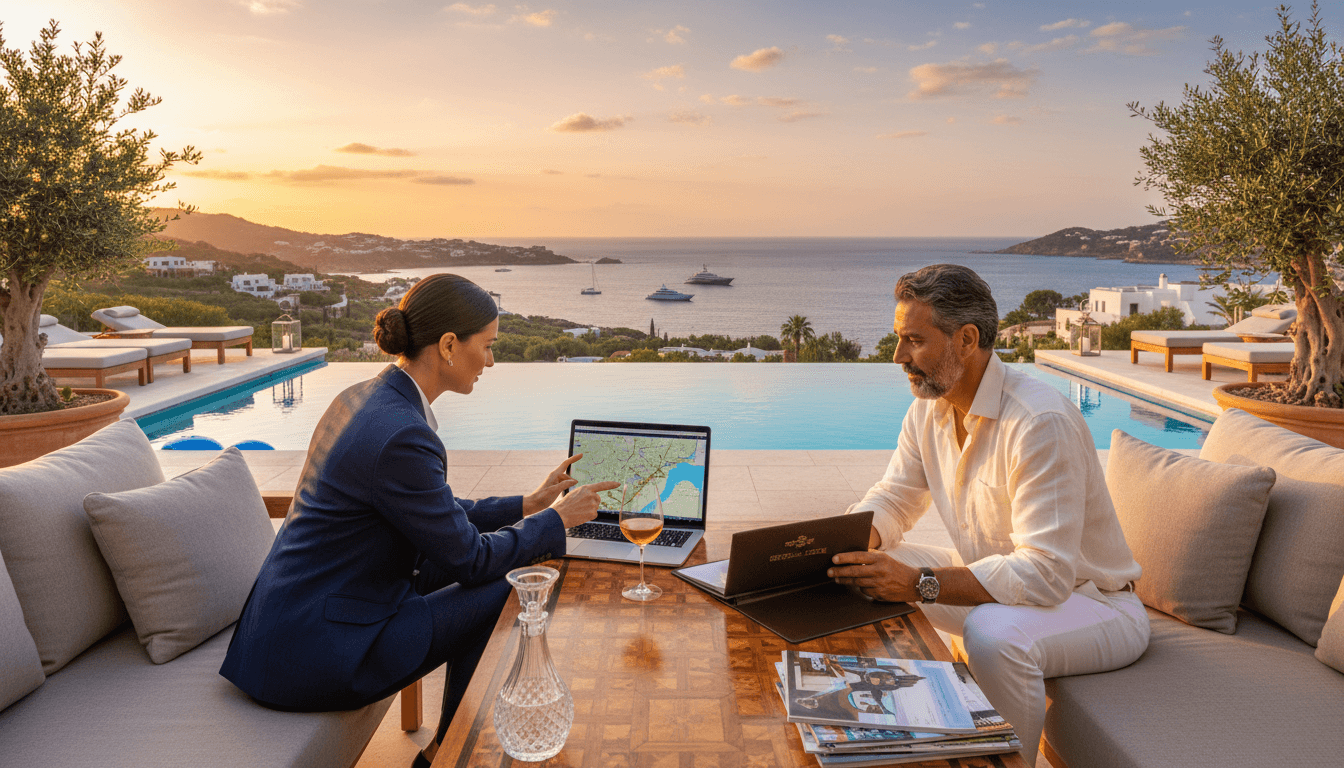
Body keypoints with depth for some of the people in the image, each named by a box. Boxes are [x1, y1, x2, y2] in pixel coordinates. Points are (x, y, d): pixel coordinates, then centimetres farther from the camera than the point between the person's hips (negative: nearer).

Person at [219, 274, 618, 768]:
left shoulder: (365, 398, 4)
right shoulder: (400, 436, -26)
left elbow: (441, 518, 14)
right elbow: (470, 559, -16)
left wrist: (527, 505, 13)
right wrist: (557, 519, -3)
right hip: (314, 651, -10)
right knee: (502, 593, -7)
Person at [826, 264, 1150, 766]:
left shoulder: (1041, 422, -29)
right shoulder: (928, 408, -3)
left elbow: (1046, 574, -34)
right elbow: (894, 498, 4)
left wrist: (920, 584, -39)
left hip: (1091, 600, -7)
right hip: (994, 580, 8)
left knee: (994, 634, -37)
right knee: (874, 570, -5)